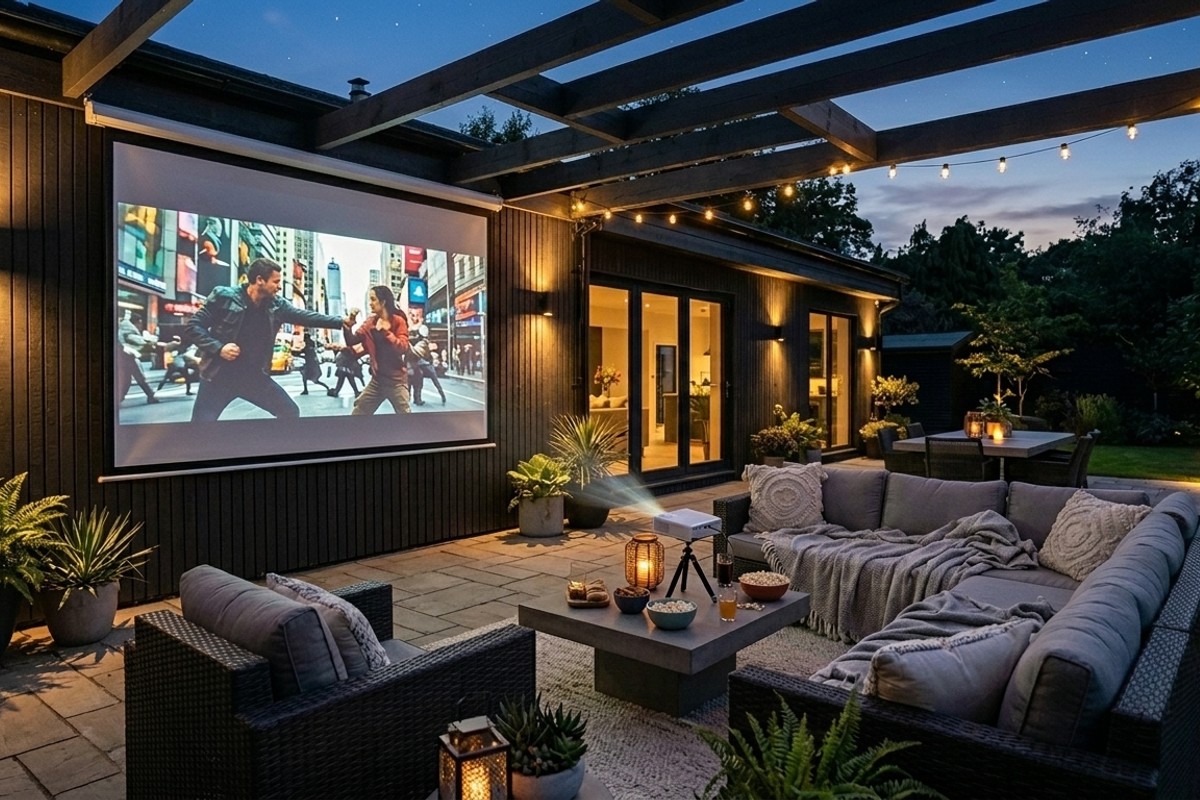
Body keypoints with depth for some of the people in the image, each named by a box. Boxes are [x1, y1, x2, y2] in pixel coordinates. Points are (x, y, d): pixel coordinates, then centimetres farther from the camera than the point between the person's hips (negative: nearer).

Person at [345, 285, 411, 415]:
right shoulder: (369, 322, 7)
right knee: (357, 413, 9)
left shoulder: (398, 321, -8)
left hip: (396, 380, -5)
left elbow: (403, 348, -20)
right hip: (377, 379, 6)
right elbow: (352, 341, 2)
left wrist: (385, 331, -24)